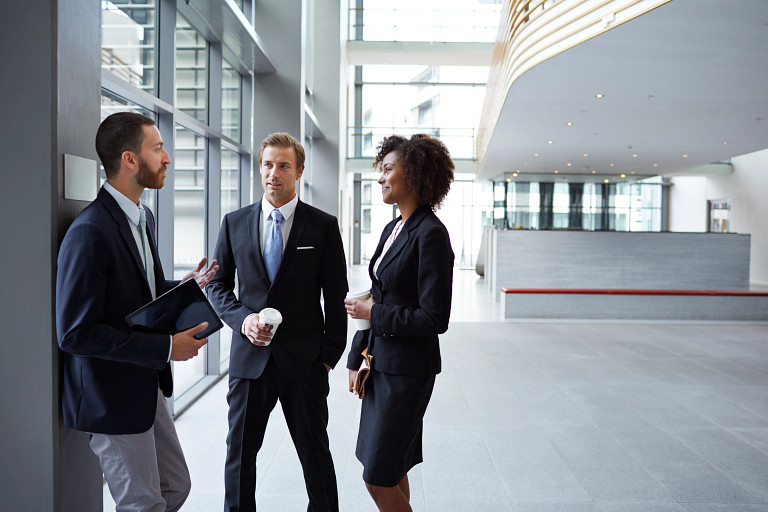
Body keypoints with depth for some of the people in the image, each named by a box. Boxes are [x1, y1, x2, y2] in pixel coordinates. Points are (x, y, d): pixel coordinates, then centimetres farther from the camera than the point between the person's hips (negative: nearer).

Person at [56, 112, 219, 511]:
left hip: (147, 387, 9)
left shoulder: (142, 217, 8)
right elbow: (75, 332, -25)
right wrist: (165, 347, -24)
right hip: (113, 399, -9)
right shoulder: (90, 231, -24)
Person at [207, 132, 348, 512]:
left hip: (305, 360, -2)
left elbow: (335, 297, 1)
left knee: (315, 450, 11)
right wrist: (242, 319, -8)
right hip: (250, 356, 2)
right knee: (240, 451, 13)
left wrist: (329, 355, -1)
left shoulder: (323, 226, -1)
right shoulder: (234, 223, 5)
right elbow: (218, 284, 10)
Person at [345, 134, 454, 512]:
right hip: (380, 363, 8)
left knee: (378, 477, 1)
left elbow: (434, 319, -21)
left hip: (408, 368, -8)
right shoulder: (392, 229, 9)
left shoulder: (431, 234, -18)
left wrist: (375, 314, -13)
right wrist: (357, 359, 11)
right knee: (393, 470, 19)